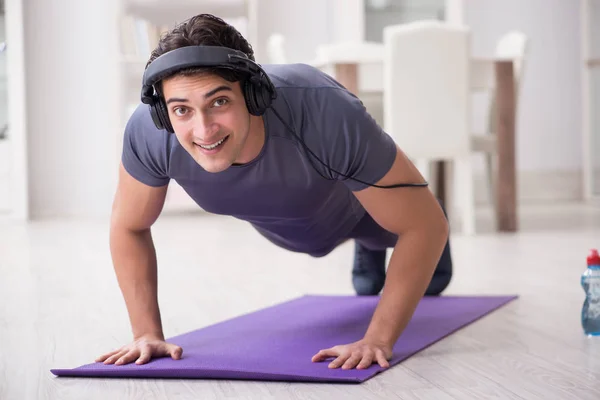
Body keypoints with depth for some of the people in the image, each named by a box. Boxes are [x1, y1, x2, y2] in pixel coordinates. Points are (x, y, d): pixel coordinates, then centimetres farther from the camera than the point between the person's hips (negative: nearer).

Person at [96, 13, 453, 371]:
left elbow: (425, 221, -38)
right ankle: (367, 250, 67)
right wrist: (148, 334, -25)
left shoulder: (328, 116, -51)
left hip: (355, 200, -2)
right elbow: (129, 226, -19)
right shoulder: (149, 132, -41)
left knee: (432, 277, 30)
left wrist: (378, 340, -41)